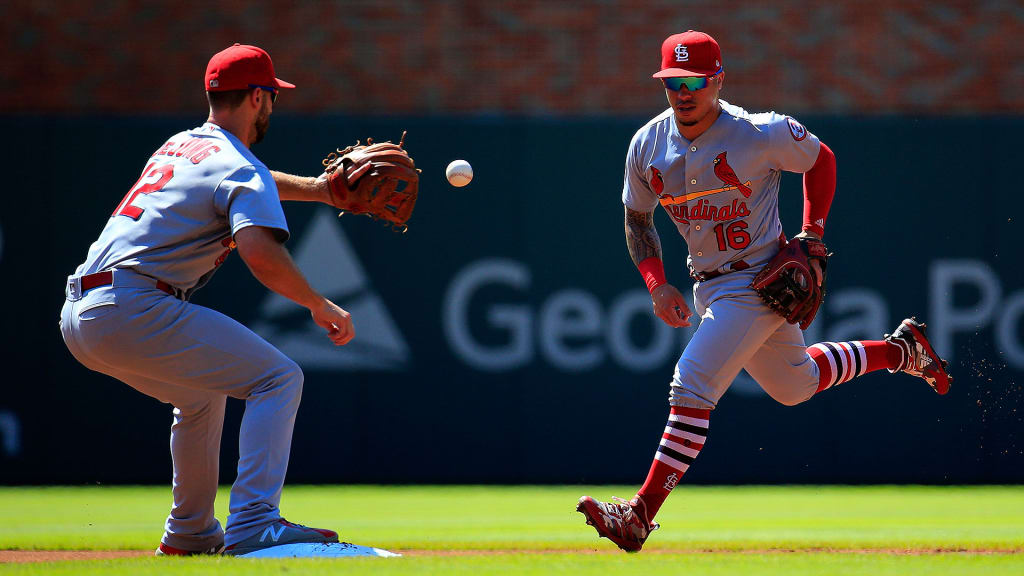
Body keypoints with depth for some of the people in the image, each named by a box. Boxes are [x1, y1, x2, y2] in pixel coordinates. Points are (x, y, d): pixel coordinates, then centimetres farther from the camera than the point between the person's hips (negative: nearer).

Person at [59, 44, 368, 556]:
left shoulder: (179, 145, 24)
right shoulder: (241, 168, -4)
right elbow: (261, 252, -23)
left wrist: (320, 190, 44)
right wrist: (320, 306, -10)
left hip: (76, 317, 9)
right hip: (135, 311, -9)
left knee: (203, 393, 32)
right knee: (279, 378, -6)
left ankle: (189, 533, 35)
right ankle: (251, 525, -18)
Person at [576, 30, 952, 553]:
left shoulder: (759, 135, -19)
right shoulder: (647, 145, -4)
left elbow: (820, 159, 0)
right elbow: (637, 218, 10)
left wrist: (812, 237, -7)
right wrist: (658, 286, -5)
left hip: (759, 280, -7)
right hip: (708, 287, 7)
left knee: (692, 384, -20)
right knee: (795, 386, 23)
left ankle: (641, 514, -21)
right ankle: (900, 349, 45)